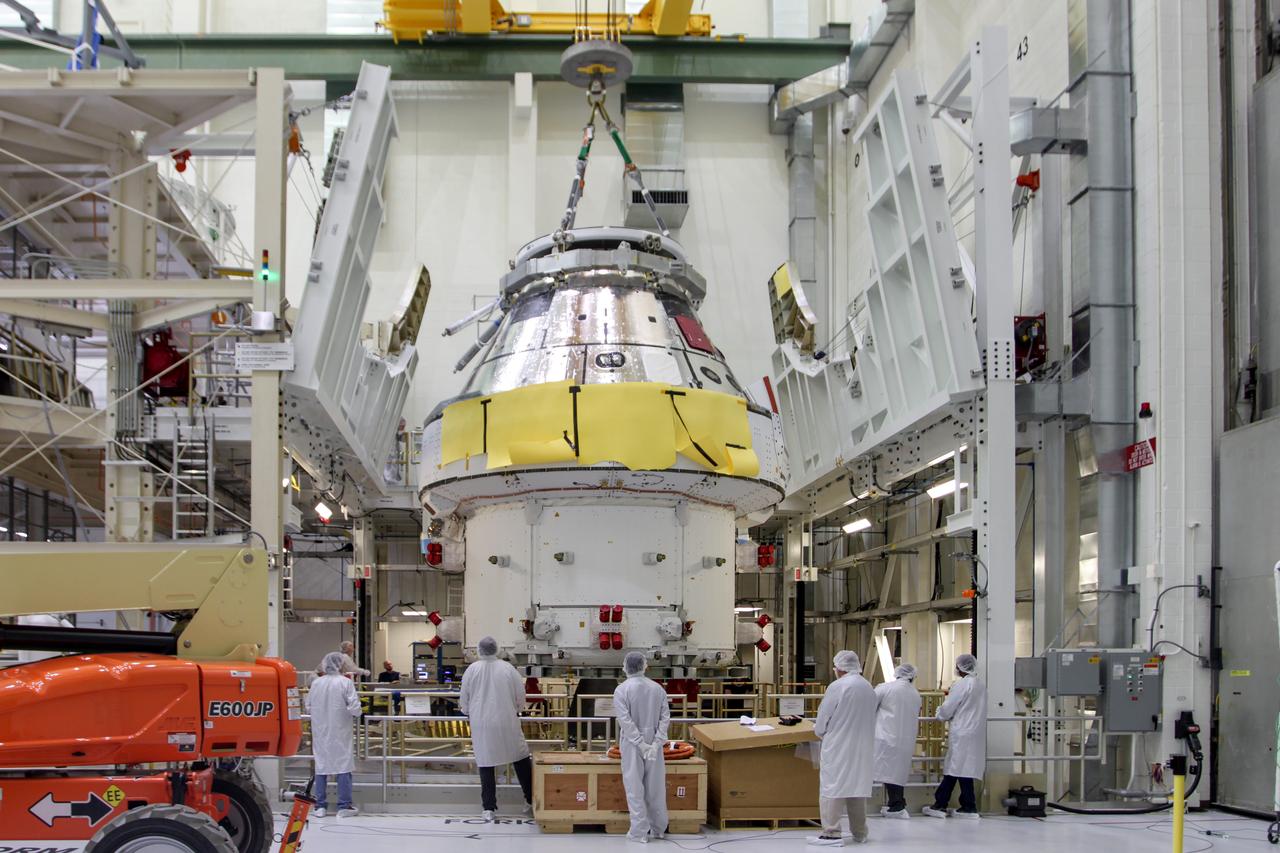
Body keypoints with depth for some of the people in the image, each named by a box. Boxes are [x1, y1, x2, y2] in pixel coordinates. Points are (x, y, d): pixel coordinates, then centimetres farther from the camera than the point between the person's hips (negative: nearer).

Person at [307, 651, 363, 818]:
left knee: (321, 766, 10)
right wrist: (355, 713, 7)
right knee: (343, 767, 3)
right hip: (340, 732, -4)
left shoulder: (316, 683, 1)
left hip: (320, 732, 4)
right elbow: (354, 708, -14)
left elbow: (308, 707, 8)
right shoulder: (345, 682, -11)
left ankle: (320, 806, 12)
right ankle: (344, 806, 4)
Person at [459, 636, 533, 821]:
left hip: (482, 725, 0)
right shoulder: (507, 668, -5)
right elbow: (520, 695, 2)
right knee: (521, 760, 12)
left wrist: (466, 710, 26)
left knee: (486, 764, 6)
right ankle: (531, 801, 14)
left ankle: (488, 808, 6)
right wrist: (517, 710, 23)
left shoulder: (471, 670, -5)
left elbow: (464, 699, 5)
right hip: (507, 723, 0)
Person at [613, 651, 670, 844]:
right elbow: (665, 718, -4)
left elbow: (625, 721, -16)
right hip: (654, 743, 3)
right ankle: (658, 828, 21)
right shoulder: (657, 688, 3)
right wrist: (656, 743, -9)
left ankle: (639, 832, 3)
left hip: (631, 744, -3)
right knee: (655, 786, 12)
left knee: (635, 788, 2)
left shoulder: (621, 690, -8)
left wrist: (641, 744, -15)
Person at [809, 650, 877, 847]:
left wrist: (819, 730, 12)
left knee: (832, 786, -3)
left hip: (838, 747, -7)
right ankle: (859, 833, 18)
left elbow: (823, 718, -9)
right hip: (862, 748, 7)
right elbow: (869, 719, 14)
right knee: (857, 787, 13)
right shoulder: (869, 688, 7)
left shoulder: (837, 687, -13)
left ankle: (831, 833, -6)